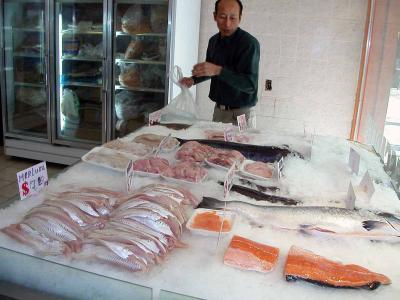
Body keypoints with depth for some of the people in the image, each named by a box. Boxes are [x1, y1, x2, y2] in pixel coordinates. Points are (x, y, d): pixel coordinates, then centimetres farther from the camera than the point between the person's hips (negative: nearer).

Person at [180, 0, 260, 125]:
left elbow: (250, 84, -25)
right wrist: (193, 79, 4)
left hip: (240, 112, -6)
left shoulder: (249, 43, -18)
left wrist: (218, 70, -33)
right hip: (218, 109, 6)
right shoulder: (214, 41, 4)